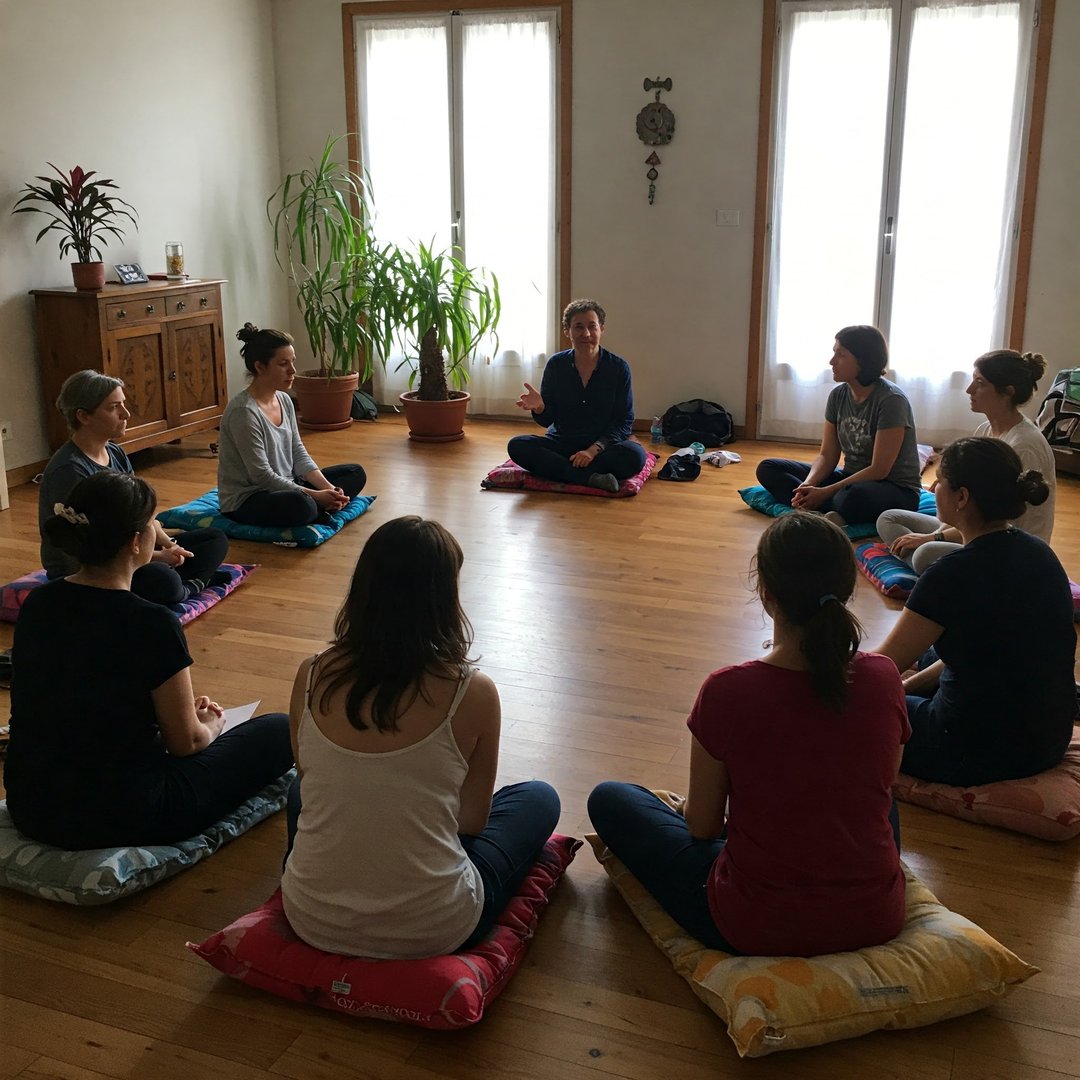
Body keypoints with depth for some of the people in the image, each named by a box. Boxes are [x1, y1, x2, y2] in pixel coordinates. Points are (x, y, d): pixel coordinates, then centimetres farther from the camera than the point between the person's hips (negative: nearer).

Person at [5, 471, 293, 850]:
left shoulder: (37, 604, -2)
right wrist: (211, 725, 13)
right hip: (119, 817, -8)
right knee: (280, 732, 6)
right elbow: (185, 743, -11)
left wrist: (181, 708, 18)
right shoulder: (151, 625, -22)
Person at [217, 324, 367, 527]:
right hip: (246, 501, -9)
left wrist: (327, 488, -11)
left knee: (355, 473, 6)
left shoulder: (284, 400, 4)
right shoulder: (243, 412, -23)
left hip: (285, 486, 9)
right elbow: (262, 476, -23)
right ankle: (318, 508, -8)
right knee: (300, 504, -40)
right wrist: (315, 496, -23)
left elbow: (298, 453, 6)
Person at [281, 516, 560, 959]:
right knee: (539, 798, 21)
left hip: (312, 921, 4)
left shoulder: (312, 677, -9)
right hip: (429, 932, -4)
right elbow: (473, 820, -3)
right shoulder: (472, 692, -17)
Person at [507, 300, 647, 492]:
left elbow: (625, 421, -7)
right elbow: (547, 420, 3)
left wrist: (594, 449, -22)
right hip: (561, 443, 2)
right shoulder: (556, 364, 1)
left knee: (635, 455, -33)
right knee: (516, 446, -25)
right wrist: (539, 407, -23)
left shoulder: (618, 367, -4)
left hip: (603, 445, -2)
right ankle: (591, 478, -31)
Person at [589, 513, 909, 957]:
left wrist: (692, 809, 17)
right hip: (876, 919, 4)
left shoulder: (727, 691, -21)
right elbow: (880, 787, 7)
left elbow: (703, 824, -7)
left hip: (756, 928, -4)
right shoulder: (883, 678, -12)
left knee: (609, 799, 14)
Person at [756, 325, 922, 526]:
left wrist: (825, 492, -23)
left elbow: (879, 470, -19)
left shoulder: (890, 399, -17)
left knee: (854, 496, -45)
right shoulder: (838, 395, 3)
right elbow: (827, 456, 3)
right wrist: (808, 485, -18)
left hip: (897, 490, -7)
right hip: (851, 480, 8)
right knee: (768, 468, -5)